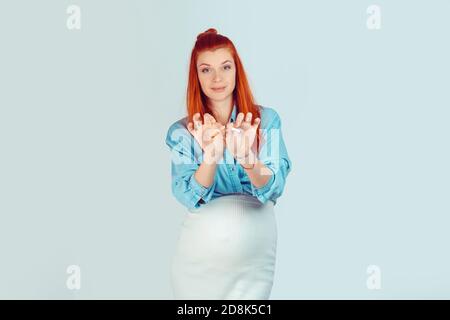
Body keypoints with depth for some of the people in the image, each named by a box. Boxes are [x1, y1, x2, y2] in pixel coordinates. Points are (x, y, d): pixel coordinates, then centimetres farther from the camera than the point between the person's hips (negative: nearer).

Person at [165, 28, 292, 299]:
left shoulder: (266, 120, -5)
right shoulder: (181, 132, -4)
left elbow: (274, 189, -14)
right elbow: (190, 198, -14)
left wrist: (247, 159, -34)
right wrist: (210, 157, -32)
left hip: (255, 256, 0)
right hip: (199, 258, 0)